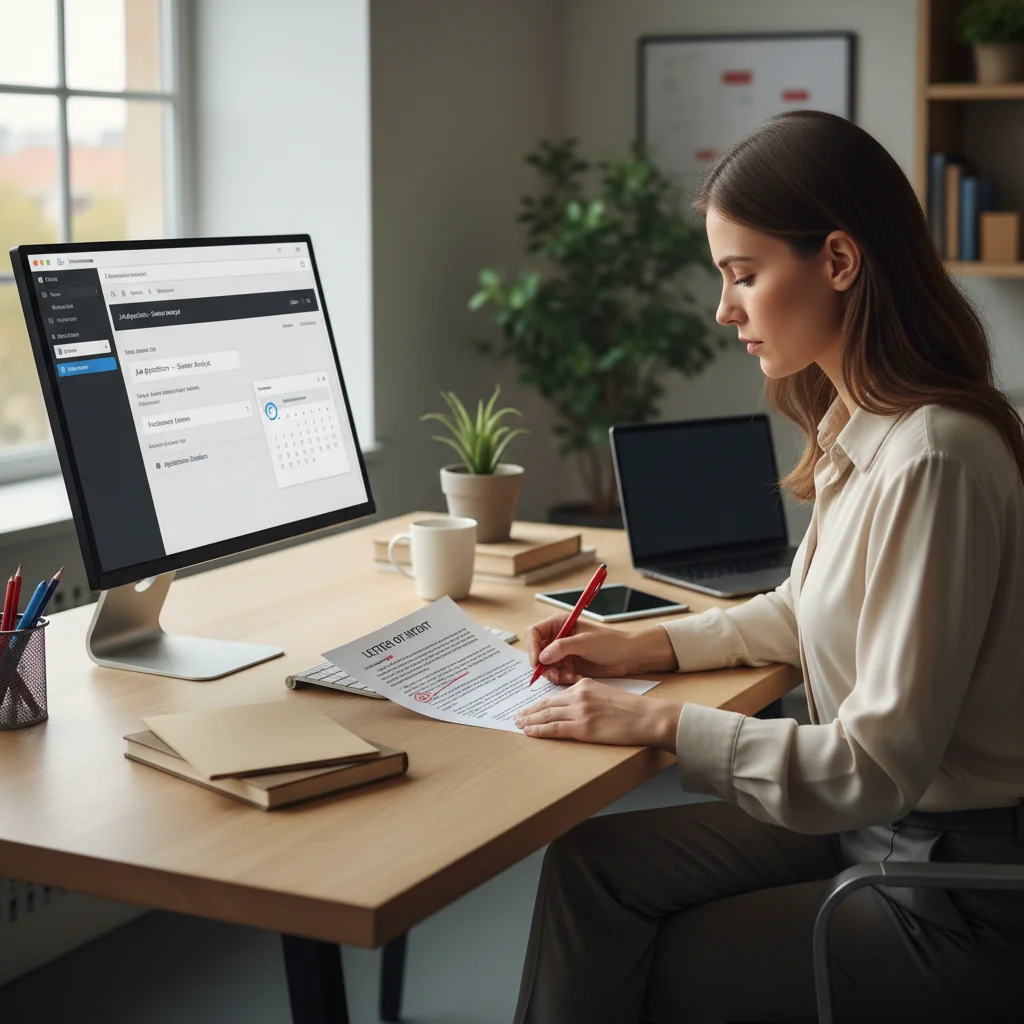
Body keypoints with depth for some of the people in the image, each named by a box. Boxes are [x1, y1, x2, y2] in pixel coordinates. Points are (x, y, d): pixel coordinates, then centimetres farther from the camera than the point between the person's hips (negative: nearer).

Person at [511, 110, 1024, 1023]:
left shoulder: (930, 461, -27)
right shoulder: (858, 429, 3)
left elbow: (881, 761, -26)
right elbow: (804, 611, 19)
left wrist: (660, 724, -20)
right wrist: (643, 648, 7)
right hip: (874, 820, 8)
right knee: (591, 864, 2)